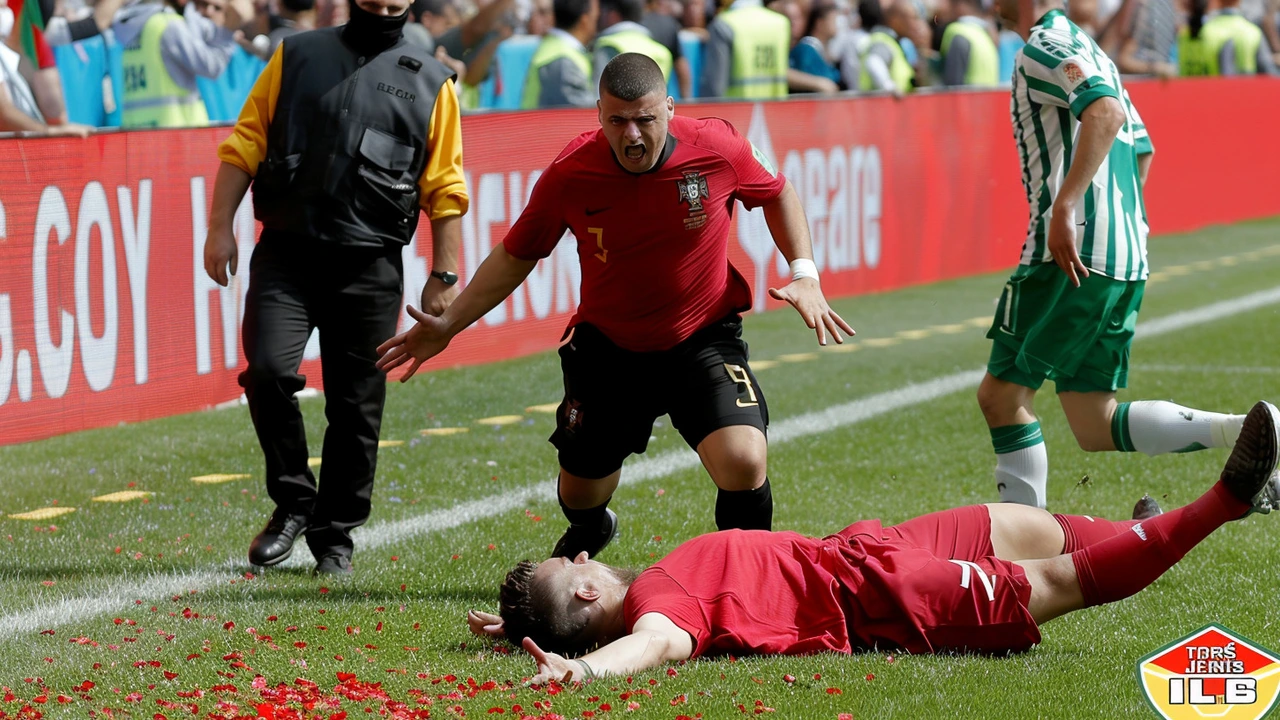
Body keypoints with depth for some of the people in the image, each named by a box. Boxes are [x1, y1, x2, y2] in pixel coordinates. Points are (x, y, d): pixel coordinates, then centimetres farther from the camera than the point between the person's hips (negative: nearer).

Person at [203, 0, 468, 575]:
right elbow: (244, 144, 8)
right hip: (285, 253, 0)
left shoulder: (430, 83, 8)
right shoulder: (297, 57, 10)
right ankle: (293, 501, 4)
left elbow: (444, 189, 8)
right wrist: (220, 226, 0)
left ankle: (334, 536, 16)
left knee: (356, 408, 2)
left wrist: (445, 274, 4)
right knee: (268, 370, -17)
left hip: (370, 268, 0)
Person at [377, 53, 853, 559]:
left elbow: (778, 194, 5)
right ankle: (589, 532, 55)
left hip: (703, 341, -1)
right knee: (579, 495, 13)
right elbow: (516, 256, 1)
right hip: (607, 345, 1)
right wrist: (448, 324, -3)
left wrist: (804, 274, -7)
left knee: (743, 461, -26)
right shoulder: (569, 175, -17)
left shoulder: (718, 148, -17)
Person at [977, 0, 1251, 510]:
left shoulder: (1046, 46, -7)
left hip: (1072, 254, -10)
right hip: (1125, 259, 10)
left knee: (1000, 395, -1)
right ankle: (1247, 431, -5)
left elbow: (1106, 112, -25)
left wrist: (1064, 207, -31)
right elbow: (1142, 148, 29)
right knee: (1095, 426, 8)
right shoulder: (1085, 51, 23)